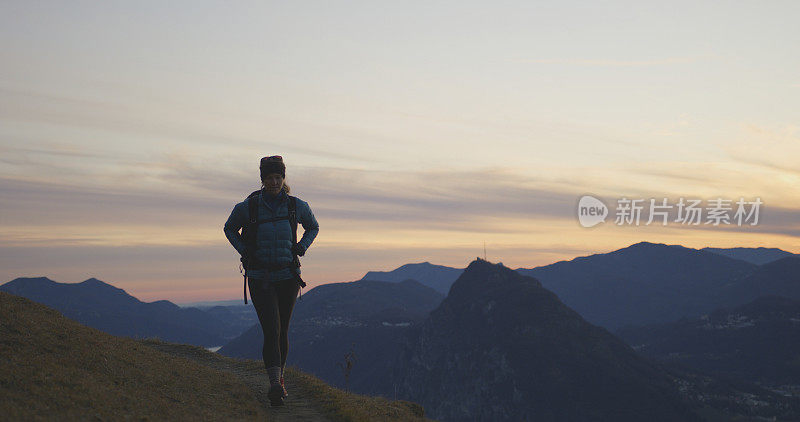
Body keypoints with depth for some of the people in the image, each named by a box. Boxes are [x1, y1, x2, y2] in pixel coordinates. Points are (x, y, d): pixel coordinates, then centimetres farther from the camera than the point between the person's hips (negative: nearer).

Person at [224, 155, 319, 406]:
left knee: (282, 332, 10)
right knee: (271, 330, -15)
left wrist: (301, 247, 3)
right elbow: (230, 229, 15)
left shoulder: (296, 206, 1)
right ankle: (275, 385, -14)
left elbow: (313, 227, 20)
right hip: (260, 277, -2)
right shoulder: (247, 207, -3)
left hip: (288, 277, 2)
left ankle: (279, 378, 29)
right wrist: (244, 251, 0)